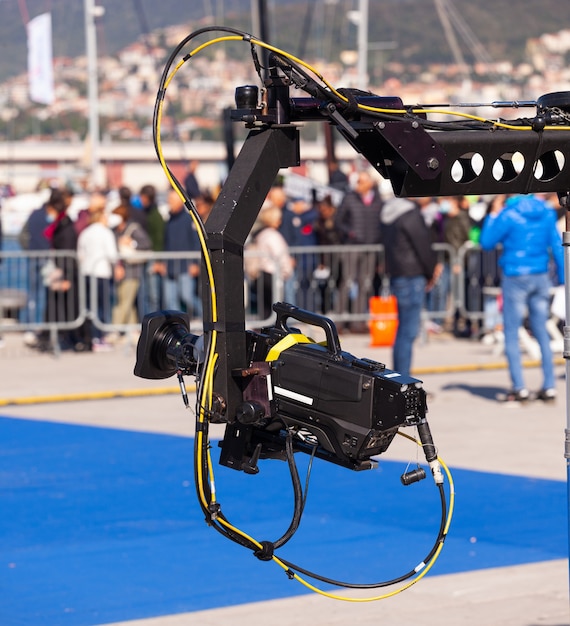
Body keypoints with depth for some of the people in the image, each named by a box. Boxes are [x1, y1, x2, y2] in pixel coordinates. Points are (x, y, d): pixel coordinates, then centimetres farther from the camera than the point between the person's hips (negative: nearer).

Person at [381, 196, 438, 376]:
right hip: (412, 277, -10)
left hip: (397, 274, 10)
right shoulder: (411, 215, -16)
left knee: (404, 330, 16)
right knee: (408, 331, -7)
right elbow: (423, 247, -14)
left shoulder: (390, 211, 13)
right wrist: (431, 274, 3)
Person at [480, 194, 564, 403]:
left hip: (515, 278, -5)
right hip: (541, 276, 5)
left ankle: (519, 388, -2)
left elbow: (486, 243, -5)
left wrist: (492, 217, 6)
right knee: (541, 332, 11)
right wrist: (562, 278, 8)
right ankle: (549, 387, 9)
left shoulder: (508, 215, -11)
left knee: (511, 334, 3)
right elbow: (557, 245, 4)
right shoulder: (547, 213, 2)